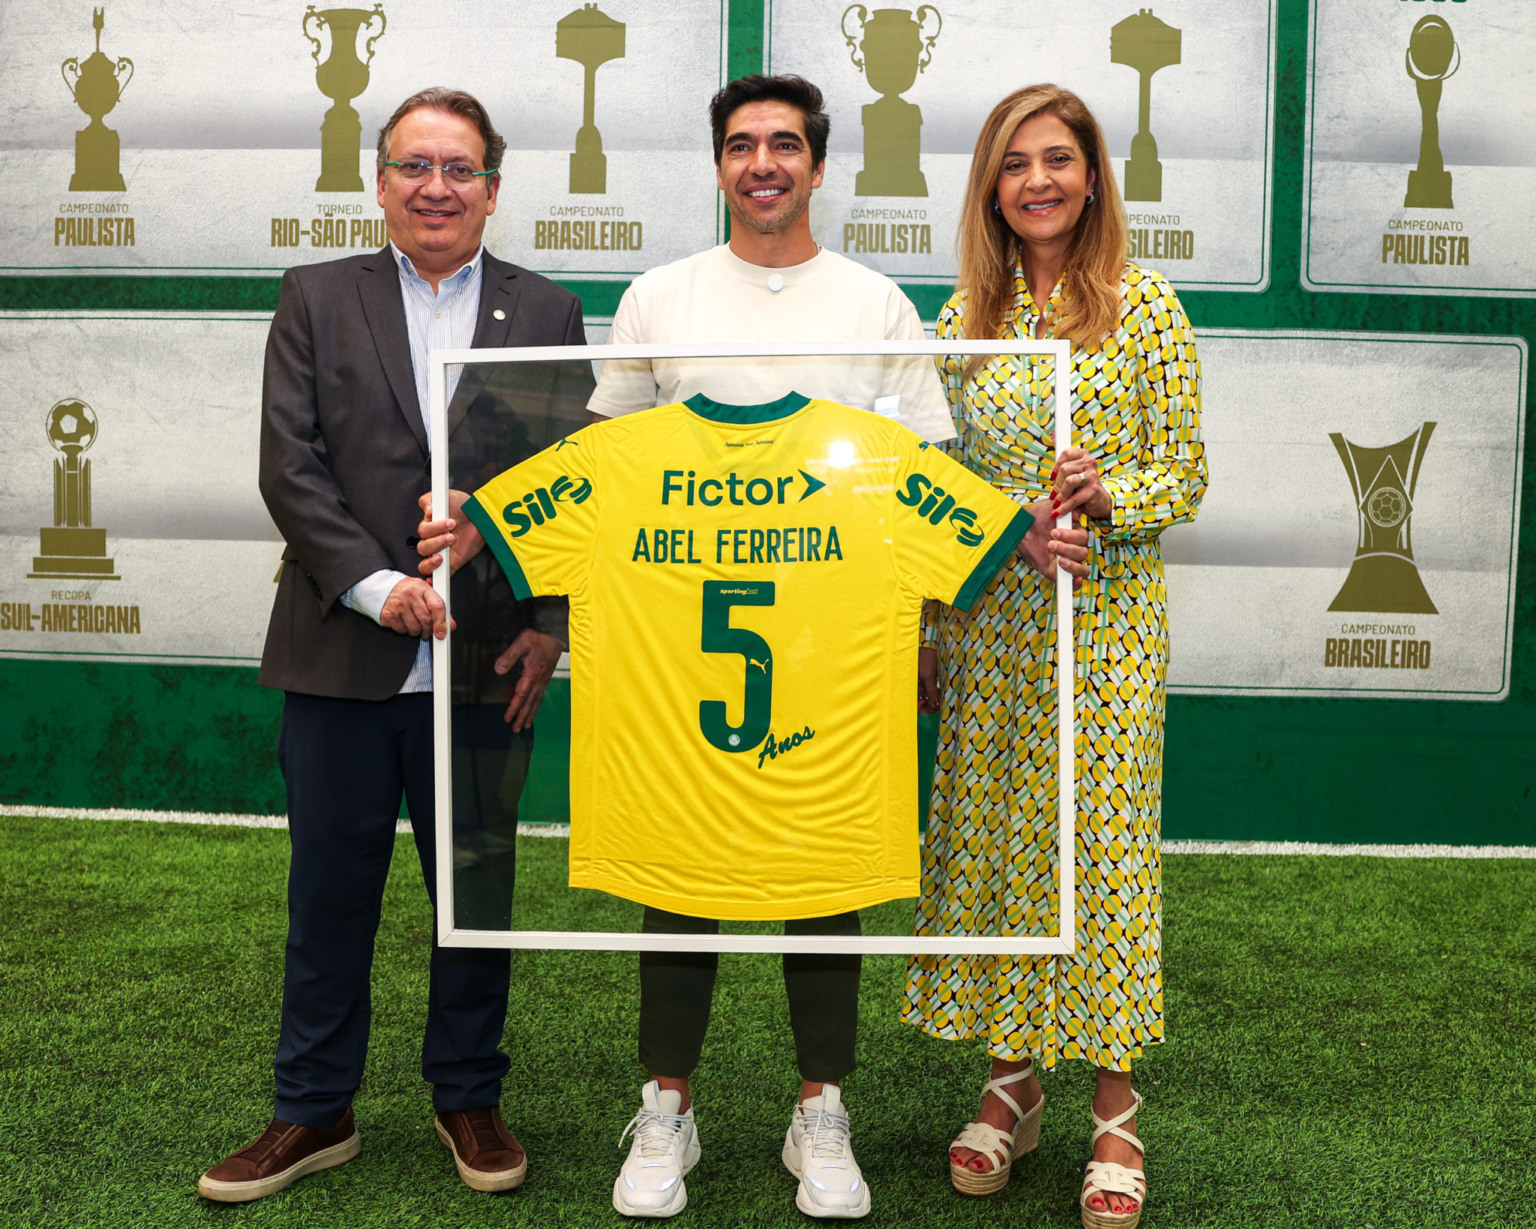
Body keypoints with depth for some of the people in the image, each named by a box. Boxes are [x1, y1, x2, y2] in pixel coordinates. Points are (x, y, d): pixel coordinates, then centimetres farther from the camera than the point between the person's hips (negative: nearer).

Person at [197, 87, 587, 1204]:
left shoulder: (548, 312, 7)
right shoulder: (317, 298, 7)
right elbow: (290, 466, -2)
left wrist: (548, 625, -6)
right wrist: (377, 586, -14)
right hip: (343, 653, 0)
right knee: (331, 890, 9)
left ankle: (470, 1099, 28)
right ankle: (314, 1111, 25)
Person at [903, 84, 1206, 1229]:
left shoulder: (1145, 307, -3)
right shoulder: (963, 316, 7)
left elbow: (1186, 473, -1)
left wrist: (1109, 493, -21)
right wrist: (926, 638, 9)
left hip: (1106, 617, -3)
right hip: (987, 619, 4)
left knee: (1104, 837, 0)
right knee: (989, 838, 7)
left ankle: (1117, 1113, 14)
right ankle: (1010, 1081, 23)